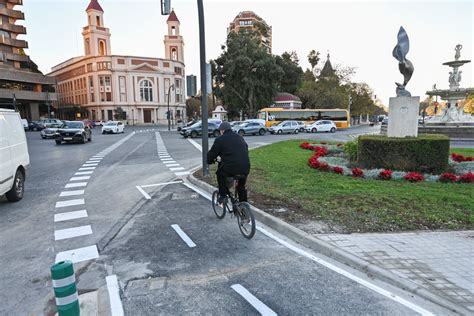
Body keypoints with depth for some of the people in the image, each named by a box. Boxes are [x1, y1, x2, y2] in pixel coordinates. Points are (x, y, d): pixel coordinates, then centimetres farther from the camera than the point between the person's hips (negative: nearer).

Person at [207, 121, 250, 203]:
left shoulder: (220, 139, 4)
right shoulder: (240, 138, 22)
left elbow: (212, 153, 6)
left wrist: (209, 161, 27)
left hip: (230, 169, -5)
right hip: (245, 168, 5)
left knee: (220, 173, 27)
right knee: (242, 187, 28)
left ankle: (223, 195, 21)